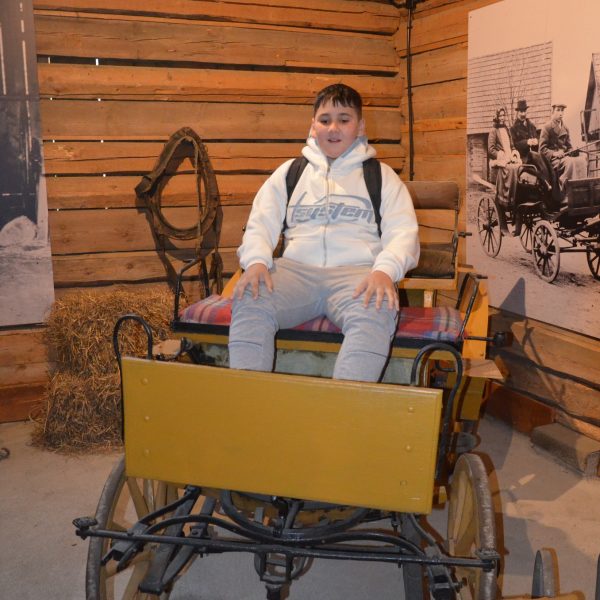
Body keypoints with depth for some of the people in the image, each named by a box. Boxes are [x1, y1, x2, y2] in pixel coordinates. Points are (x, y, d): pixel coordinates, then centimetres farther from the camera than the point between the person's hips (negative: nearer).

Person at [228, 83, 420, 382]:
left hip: (357, 270, -1)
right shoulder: (289, 172, 23)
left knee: (376, 314, -37)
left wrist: (384, 270, -18)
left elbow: (404, 232, 5)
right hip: (296, 268, 2)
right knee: (248, 300, -32)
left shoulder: (381, 176, 18)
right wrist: (256, 261, -10)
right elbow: (260, 224, 14)